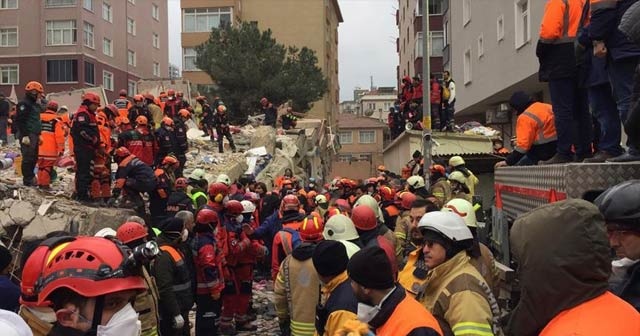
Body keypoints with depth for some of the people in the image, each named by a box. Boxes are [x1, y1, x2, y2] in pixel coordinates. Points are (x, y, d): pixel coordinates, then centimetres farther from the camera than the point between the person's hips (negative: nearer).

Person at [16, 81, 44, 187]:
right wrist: (25, 135, -22)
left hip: (34, 135, 10)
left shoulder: (35, 104, 20)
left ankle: (31, 177, 24)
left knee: (34, 157, 14)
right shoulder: (24, 103, -11)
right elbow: (20, 120, -18)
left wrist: (39, 134, 22)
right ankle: (28, 180, -1)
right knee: (28, 157, -6)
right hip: (27, 135, -10)